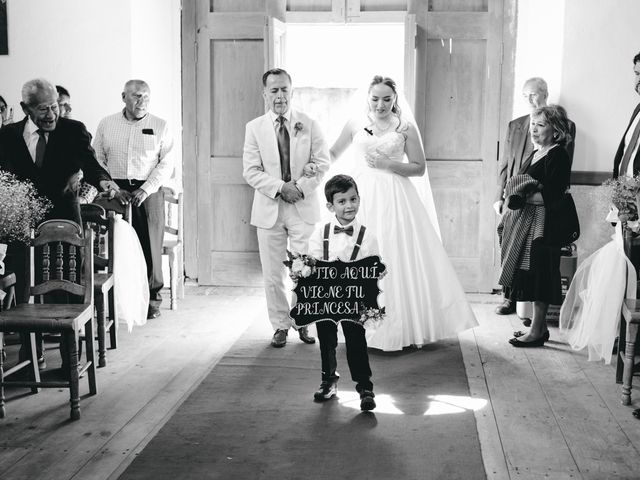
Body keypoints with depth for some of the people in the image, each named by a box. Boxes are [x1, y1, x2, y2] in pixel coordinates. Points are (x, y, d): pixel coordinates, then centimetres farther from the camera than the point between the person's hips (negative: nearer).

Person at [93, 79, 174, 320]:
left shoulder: (160, 126, 6)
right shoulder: (106, 124, 10)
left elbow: (166, 164, 1)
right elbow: (97, 160, 9)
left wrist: (146, 189, -10)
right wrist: (111, 187, -4)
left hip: (148, 192, -1)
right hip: (116, 192, 1)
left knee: (150, 246, -2)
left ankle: (152, 298, 9)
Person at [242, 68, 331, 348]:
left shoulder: (309, 125, 4)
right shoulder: (254, 128, 4)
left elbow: (322, 163, 1)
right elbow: (251, 171, -2)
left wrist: (300, 186, -13)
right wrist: (280, 188, -15)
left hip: (304, 208, 0)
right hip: (269, 209, 0)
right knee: (272, 274, 5)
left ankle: (304, 323, 20)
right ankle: (281, 325, 18)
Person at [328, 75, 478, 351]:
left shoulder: (406, 127, 1)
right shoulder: (356, 124, 6)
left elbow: (419, 168, 1)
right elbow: (332, 153, 17)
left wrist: (388, 164, -11)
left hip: (395, 200, -1)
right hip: (362, 197, 2)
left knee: (400, 259, -1)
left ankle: (402, 325, 11)